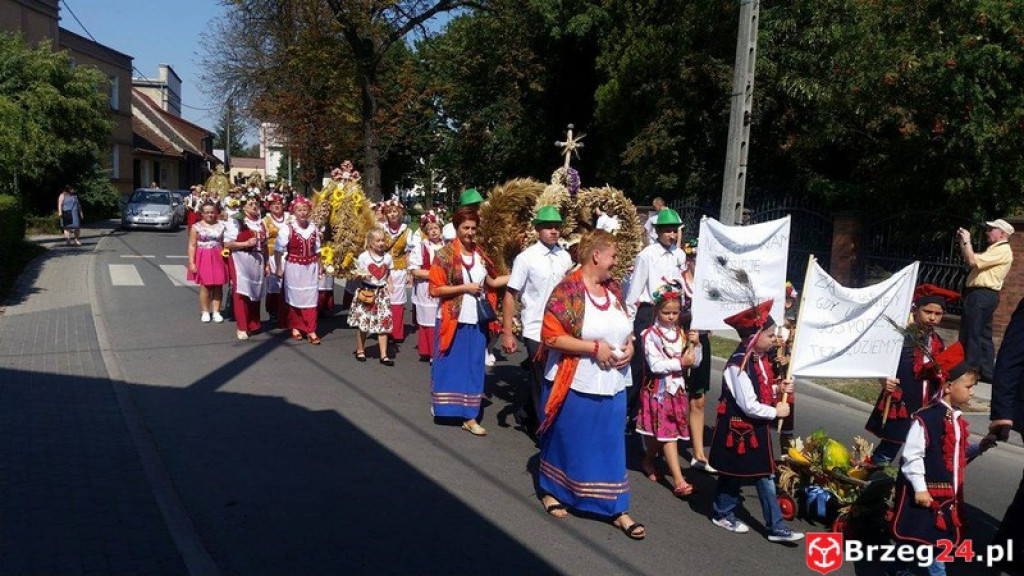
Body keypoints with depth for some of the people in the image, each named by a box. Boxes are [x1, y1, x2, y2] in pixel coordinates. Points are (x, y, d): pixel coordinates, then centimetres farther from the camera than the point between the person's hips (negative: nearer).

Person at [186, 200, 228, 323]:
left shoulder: (221, 226, 5)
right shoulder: (196, 227, 0)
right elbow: (192, 246, -1)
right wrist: (191, 262, -7)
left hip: (218, 259, 2)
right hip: (203, 259, -2)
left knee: (218, 286, 2)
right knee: (205, 285, 0)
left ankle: (216, 311, 11)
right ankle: (205, 312, 11)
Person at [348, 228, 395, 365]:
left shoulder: (387, 257, 5)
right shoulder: (363, 257, -6)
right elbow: (358, 273, -1)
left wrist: (389, 285, 0)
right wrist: (362, 275, -22)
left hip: (382, 293, 3)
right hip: (367, 292, -3)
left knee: (384, 323, 0)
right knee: (363, 323, 3)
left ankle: (384, 355, 6)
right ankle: (360, 350, 24)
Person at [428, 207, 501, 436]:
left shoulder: (479, 254, 7)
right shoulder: (445, 255, -9)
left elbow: (490, 282, 16)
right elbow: (435, 289, -13)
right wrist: (465, 288, -16)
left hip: (476, 321, 5)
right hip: (453, 320, -5)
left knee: (473, 368, 6)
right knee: (450, 366, 7)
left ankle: (469, 416, 11)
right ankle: (446, 408, 24)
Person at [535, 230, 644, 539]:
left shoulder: (612, 287, 6)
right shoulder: (568, 290, -15)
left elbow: (624, 327, 19)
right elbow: (551, 336, -20)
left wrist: (629, 345, -2)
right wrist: (594, 347, -21)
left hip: (612, 385, 6)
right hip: (575, 385, -6)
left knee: (611, 446, 10)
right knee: (567, 441, 12)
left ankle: (617, 509, 18)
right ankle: (551, 491, 35)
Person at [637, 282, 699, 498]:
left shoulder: (682, 333, 7)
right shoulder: (651, 334, -11)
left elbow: (695, 361, 6)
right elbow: (655, 365, -20)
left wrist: (695, 344, -11)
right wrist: (681, 362, -20)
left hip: (677, 388, 5)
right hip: (658, 389, -5)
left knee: (661, 432, 12)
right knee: (668, 433, -6)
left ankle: (648, 462, 35)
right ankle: (678, 480, -6)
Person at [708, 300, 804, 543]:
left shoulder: (760, 358, 3)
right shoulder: (738, 365, -26)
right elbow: (749, 406, -26)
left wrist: (779, 389, -1)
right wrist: (775, 412, -15)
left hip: (757, 428, 9)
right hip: (739, 428, -9)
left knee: (765, 476, 11)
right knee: (734, 473, 10)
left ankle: (775, 526, 19)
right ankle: (722, 513, 32)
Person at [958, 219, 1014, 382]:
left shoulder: (1002, 250, -11)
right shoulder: (995, 249, 22)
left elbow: (973, 261, -20)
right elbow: (971, 261, 20)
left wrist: (967, 241, -9)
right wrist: (963, 243, 14)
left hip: (982, 295, -10)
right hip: (983, 295, 10)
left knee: (973, 334, -8)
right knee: (984, 335, 11)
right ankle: (986, 371, 15)